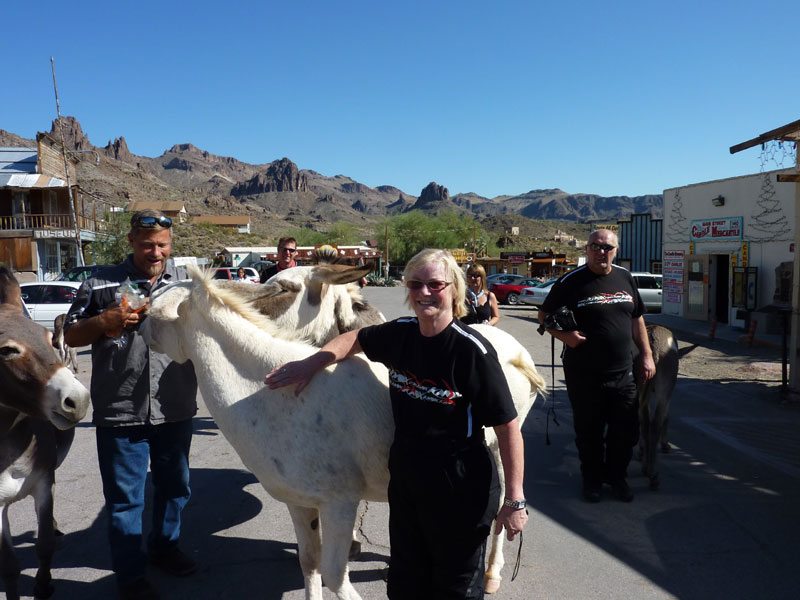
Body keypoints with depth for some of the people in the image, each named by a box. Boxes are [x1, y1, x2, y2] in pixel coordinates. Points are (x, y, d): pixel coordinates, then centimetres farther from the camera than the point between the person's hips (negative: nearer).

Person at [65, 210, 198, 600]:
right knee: (125, 497, 7)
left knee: (174, 486, 18)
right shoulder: (102, 284, 2)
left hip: (175, 410, 3)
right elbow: (71, 335, 7)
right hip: (120, 412, -2)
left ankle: (164, 546, 42)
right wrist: (104, 321, -13)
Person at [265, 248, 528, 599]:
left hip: (461, 494, -5)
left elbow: (508, 427, -18)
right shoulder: (399, 334, -5)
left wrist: (515, 500, -17)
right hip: (405, 482, 6)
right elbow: (355, 339, 15)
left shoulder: (473, 351, -21)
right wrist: (310, 364, 2)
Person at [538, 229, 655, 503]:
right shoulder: (570, 281, -5)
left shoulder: (625, 278, 9)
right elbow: (544, 316, 0)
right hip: (583, 375, -4)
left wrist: (646, 355, 12)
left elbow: (637, 319, 17)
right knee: (589, 432, 9)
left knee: (626, 430, 11)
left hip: (623, 374, 4)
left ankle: (617, 478, 33)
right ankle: (592, 479, 30)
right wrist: (564, 335, -18)